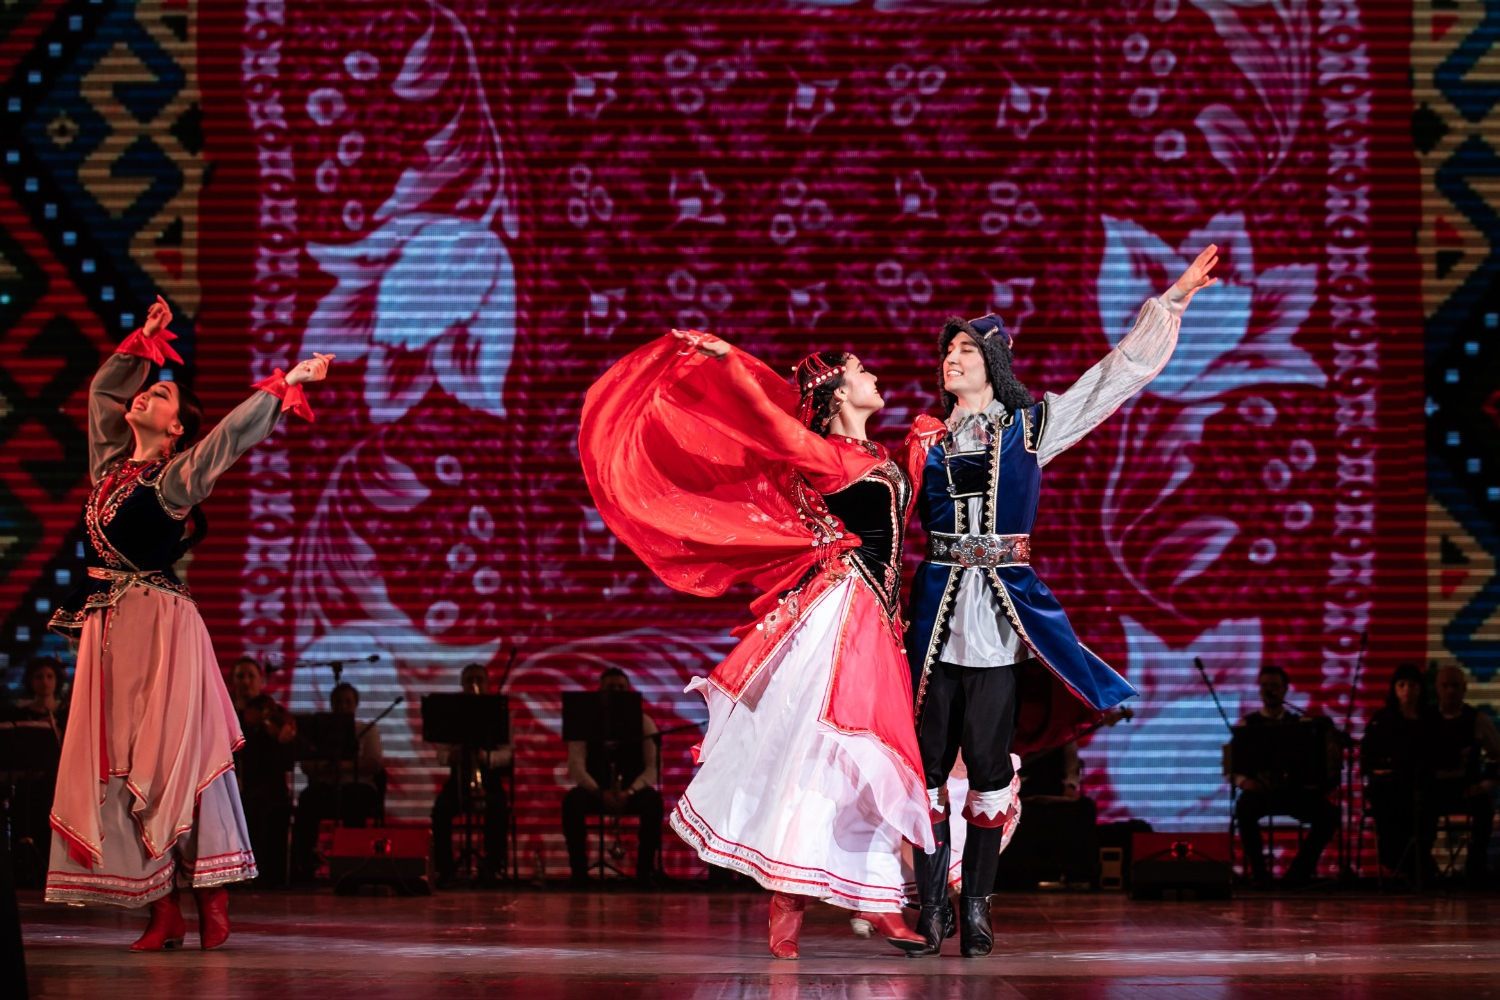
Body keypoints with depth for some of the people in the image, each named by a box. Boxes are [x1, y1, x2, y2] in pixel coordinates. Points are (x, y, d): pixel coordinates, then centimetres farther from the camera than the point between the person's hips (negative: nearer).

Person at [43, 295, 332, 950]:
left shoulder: (177, 478, -2)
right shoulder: (112, 464, 15)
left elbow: (236, 430, -10)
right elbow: (102, 389, 28)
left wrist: (287, 382, -5)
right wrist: (142, 342, 24)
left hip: (160, 627, -7)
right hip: (108, 629, 7)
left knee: (172, 760, -8)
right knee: (115, 764, 1)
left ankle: (211, 899, -4)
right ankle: (162, 913, 1)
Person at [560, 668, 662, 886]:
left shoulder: (643, 723, -1)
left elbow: (652, 767, -10)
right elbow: (576, 765, -12)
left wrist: (629, 792, -29)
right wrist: (600, 793, -29)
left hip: (632, 792, 0)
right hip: (595, 792, 0)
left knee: (652, 800, -34)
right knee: (572, 800, -34)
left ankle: (645, 868, -24)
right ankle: (578, 868, -25)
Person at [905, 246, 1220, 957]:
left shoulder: (1030, 427, 8)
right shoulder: (929, 441, 13)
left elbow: (1120, 374, 8)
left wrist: (1171, 301, 5)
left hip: (1003, 605, -1)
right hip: (937, 605, 1)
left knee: (990, 761, -5)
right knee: (929, 758, -3)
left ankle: (976, 906, 2)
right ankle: (932, 906, 3)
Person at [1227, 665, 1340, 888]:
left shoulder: (1301, 723, 13)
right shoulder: (1247, 724, 8)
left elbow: (1316, 762, 9)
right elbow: (1232, 767, 3)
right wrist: (1243, 781, -18)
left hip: (1295, 792, 2)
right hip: (1260, 792, -2)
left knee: (1329, 813, -25)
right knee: (1244, 808, -36)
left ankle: (1300, 869, -9)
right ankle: (1258, 871, -20)